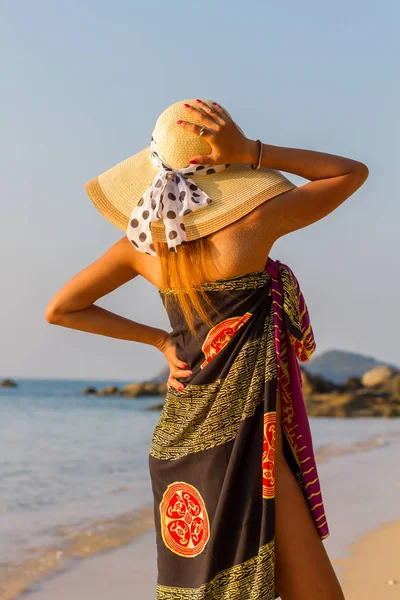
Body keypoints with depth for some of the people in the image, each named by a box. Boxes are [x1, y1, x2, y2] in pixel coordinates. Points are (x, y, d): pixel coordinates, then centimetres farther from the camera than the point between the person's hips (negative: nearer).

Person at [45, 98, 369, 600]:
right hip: (239, 436, -7)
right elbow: (354, 172, 0)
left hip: (178, 436, 7)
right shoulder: (251, 225, -13)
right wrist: (252, 152, -7)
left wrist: (161, 341, 11)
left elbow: (60, 309, 15)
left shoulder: (143, 242, 3)